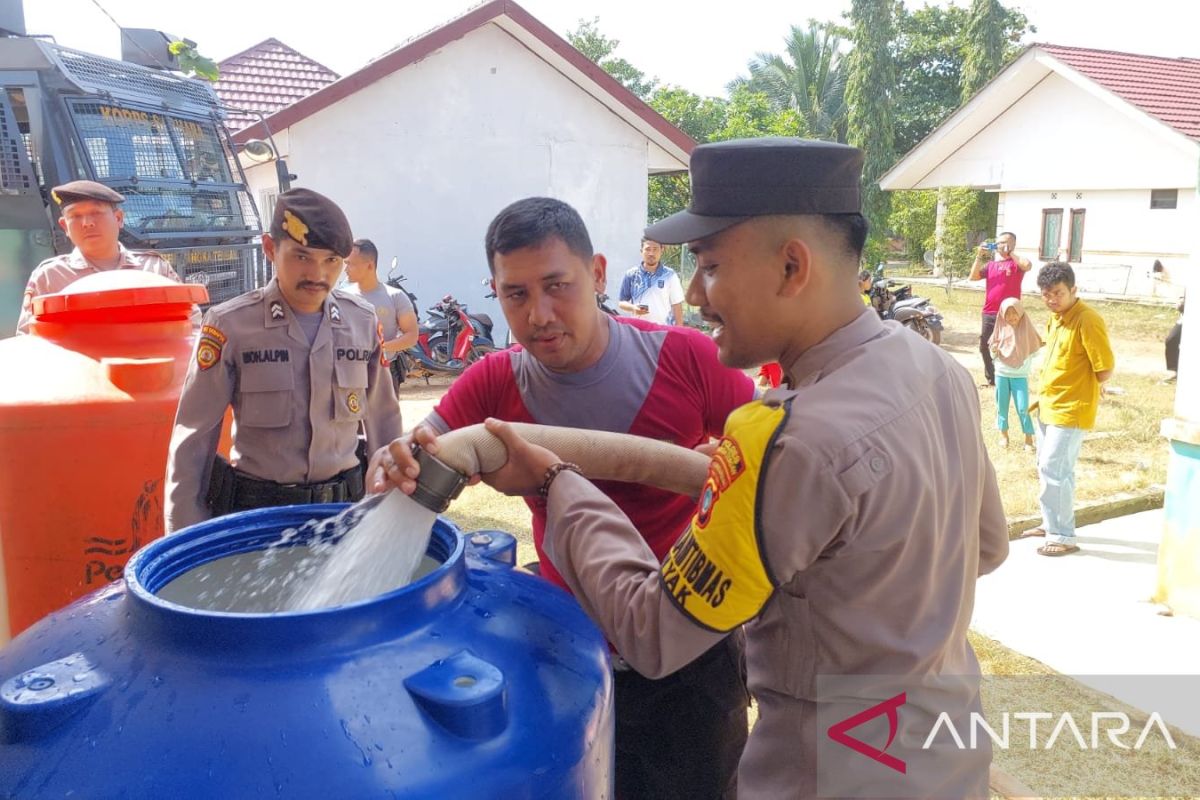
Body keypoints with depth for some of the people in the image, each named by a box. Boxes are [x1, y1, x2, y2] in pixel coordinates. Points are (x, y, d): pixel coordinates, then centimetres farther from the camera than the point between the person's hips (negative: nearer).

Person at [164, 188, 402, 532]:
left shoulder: (363, 321, -2)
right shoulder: (231, 325, -11)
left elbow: (384, 422, 7)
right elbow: (193, 439, -7)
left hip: (346, 506, 3)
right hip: (255, 514, -2)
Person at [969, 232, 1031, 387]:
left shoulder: (1017, 263, 0)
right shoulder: (991, 265, 15)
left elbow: (1027, 265, -23)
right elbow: (973, 276, 3)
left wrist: (1010, 253, -10)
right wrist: (979, 257, -5)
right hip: (989, 313, 6)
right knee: (983, 345, 11)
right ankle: (990, 378, 24)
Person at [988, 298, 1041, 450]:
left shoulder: (1026, 328, -4)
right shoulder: (1001, 329, 0)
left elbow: (1035, 349, 3)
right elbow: (993, 354, 5)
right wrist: (994, 351, -14)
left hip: (1020, 375, -2)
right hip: (1002, 374, 2)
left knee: (1023, 408, -4)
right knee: (1002, 405, 10)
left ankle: (1029, 438, 5)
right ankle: (1003, 434, 24)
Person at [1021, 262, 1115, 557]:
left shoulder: (1087, 320, -19)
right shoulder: (1055, 317, 8)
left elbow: (1105, 371, -19)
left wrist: (1079, 386, -3)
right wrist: (1043, 395, 10)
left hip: (1070, 410, -9)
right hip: (1048, 407, 9)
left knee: (1054, 471, -7)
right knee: (1046, 469, 16)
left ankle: (1064, 537, 3)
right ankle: (1051, 523, 29)